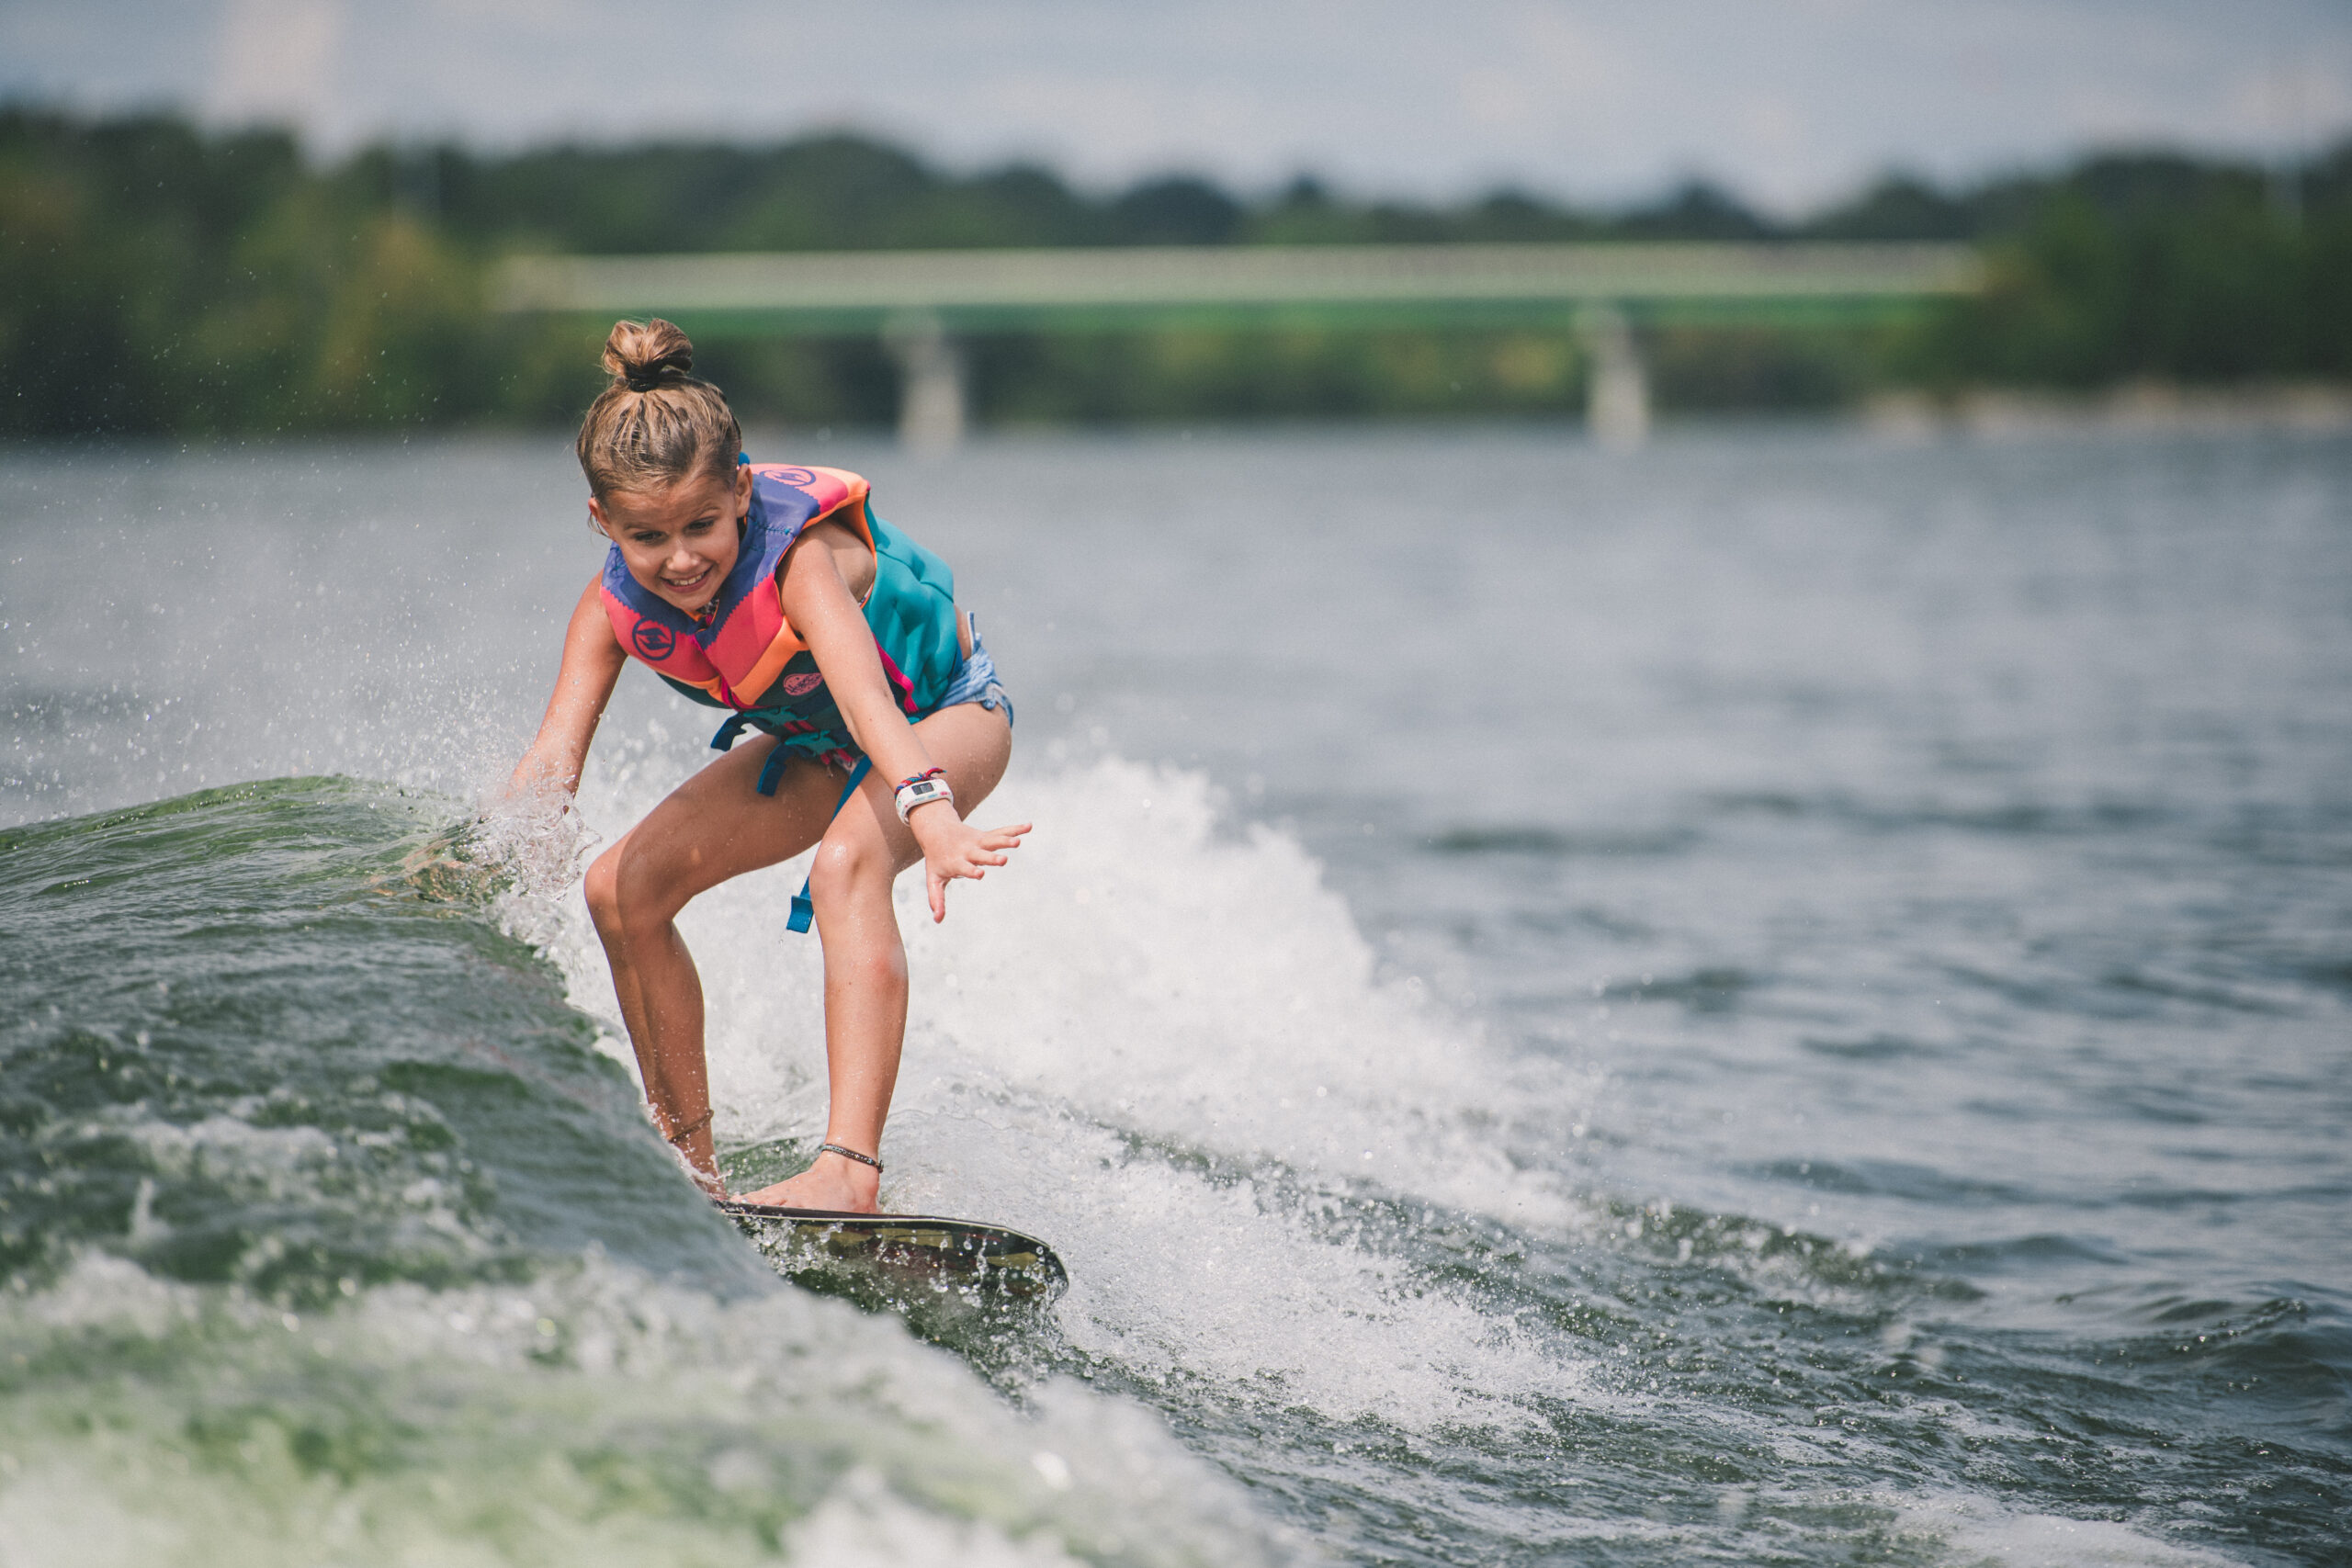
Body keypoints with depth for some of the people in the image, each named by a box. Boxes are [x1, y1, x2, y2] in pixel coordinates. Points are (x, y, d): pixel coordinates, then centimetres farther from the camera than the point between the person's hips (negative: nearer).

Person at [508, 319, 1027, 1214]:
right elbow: (557, 753, -26)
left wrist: (929, 811, -73)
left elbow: (862, 689, -55)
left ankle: (850, 1171, -48)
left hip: (946, 715, -7)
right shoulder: (617, 604, -20)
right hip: (822, 746, 7)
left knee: (848, 859, -37)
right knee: (626, 888, -2)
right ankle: (690, 1160, 14)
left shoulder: (802, 555, -38)